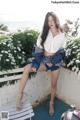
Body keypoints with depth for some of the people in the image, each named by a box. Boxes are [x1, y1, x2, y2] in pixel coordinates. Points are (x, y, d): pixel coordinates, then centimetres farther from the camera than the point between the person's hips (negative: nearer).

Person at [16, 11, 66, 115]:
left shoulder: (62, 34, -1)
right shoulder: (45, 32, -1)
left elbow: (63, 48, 5)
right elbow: (39, 46, -1)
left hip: (56, 61, 0)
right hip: (44, 59, 0)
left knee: (54, 84, 10)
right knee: (26, 69, -25)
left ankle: (51, 103, 36)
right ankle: (20, 95, -19)